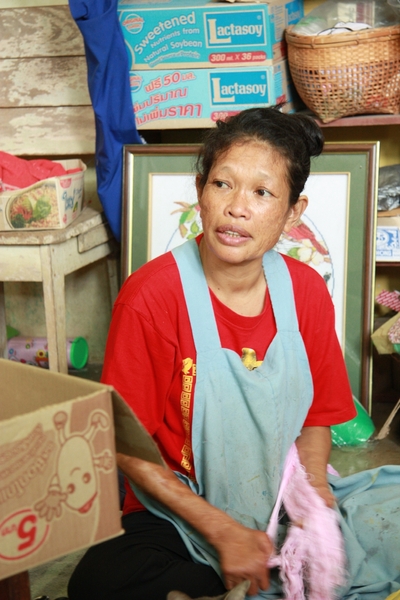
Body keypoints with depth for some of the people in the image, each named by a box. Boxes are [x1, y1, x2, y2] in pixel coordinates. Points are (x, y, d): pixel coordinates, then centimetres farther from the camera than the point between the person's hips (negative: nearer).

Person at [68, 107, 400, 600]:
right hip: (180, 517, -3)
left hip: (284, 511, 3)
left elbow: (316, 417, 8)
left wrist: (313, 488, -11)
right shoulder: (150, 296, -16)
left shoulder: (307, 291, -3)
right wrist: (222, 530, -16)